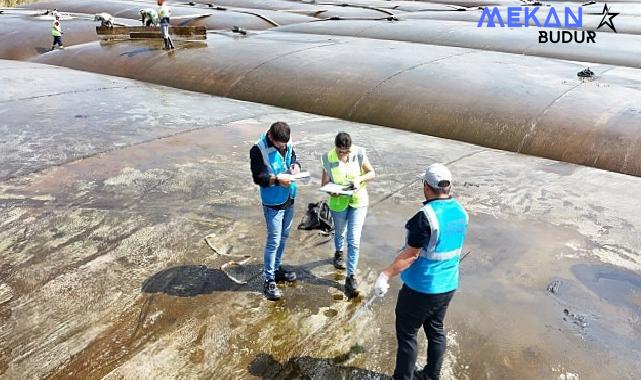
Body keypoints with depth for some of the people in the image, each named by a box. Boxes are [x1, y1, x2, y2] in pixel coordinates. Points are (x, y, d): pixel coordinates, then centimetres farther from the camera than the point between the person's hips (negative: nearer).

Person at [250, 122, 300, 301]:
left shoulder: (287, 144, -2)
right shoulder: (258, 150, -18)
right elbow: (258, 178, -19)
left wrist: (296, 165, -8)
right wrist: (277, 180, -32)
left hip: (289, 199, 7)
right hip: (272, 203, -6)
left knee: (283, 237, 18)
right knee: (273, 241, -3)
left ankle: (276, 269, 36)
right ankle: (268, 281, 9)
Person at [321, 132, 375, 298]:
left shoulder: (359, 153, -18)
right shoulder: (328, 158, -19)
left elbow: (372, 173, -7)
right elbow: (324, 183, -10)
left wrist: (360, 179, -27)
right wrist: (332, 192, -31)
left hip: (358, 201, -1)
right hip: (338, 202, 1)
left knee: (354, 240, -5)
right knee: (340, 233, 24)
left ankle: (351, 276, 6)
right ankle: (339, 253, 58)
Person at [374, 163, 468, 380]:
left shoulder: (426, 216, -25)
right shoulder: (461, 212, -1)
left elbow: (411, 255, -23)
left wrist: (386, 275, -18)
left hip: (421, 288, -7)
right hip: (448, 286, 8)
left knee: (406, 334, 8)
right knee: (435, 330, 22)